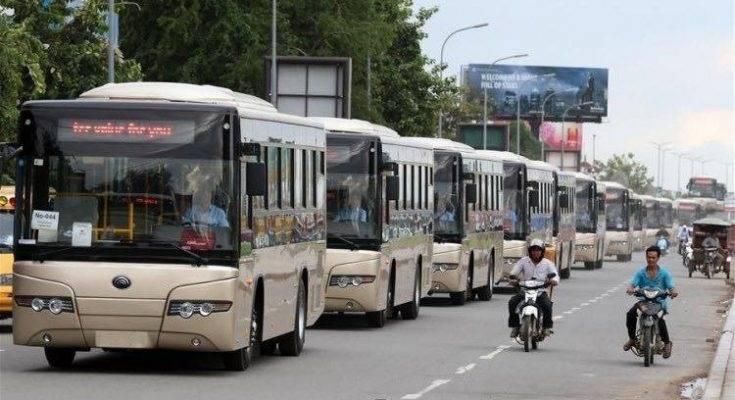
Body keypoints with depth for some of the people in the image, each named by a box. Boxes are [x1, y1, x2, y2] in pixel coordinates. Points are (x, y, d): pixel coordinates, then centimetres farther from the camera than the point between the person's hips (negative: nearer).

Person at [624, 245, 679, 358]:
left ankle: (667, 342, -13)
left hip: (660, 303, -2)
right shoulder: (640, 272, 6)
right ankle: (632, 338, -4)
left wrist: (673, 292, -31)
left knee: (659, 318, -33)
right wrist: (630, 289, -31)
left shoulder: (664, 273, 3)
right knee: (631, 314, -25)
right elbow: (633, 283, -6)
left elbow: (671, 287, -7)